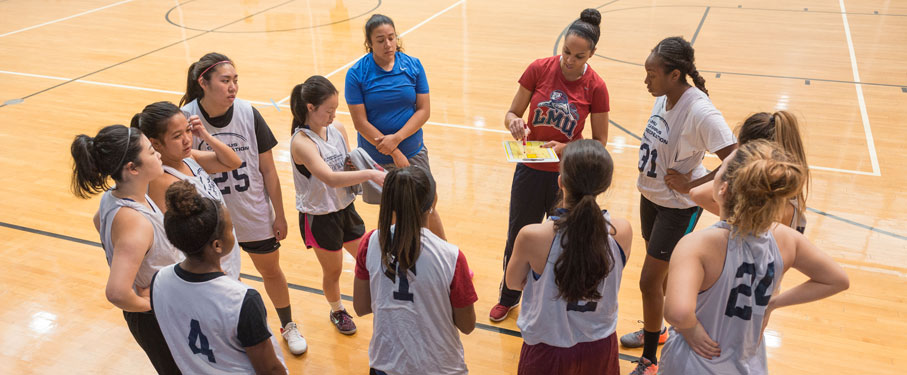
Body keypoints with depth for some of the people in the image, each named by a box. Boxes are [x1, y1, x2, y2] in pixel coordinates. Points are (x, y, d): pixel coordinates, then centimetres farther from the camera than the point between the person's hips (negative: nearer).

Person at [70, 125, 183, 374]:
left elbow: (100, 222, 18)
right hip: (157, 321, -9)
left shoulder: (114, 196, -7)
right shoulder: (135, 223, -35)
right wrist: (147, 304, -23)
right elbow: (117, 293, -42)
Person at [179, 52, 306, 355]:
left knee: (271, 271, 20)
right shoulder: (185, 118, -17)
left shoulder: (248, 114, -14)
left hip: (255, 215, 1)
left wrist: (279, 215, -2)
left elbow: (268, 169, -6)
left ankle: (288, 325, 44)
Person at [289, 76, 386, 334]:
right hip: (319, 218, -6)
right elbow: (330, 178, -38)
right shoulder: (301, 142, -25)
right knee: (333, 271, 14)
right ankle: (337, 311, 42)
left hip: (345, 209, 6)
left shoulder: (338, 129, -3)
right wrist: (370, 174, -45)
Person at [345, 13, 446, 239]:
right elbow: (360, 122, -13)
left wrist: (396, 138, -19)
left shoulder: (413, 66, -4)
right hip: (376, 159, -1)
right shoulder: (356, 74, -11)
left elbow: (424, 110, -6)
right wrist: (395, 153, -16)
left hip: (414, 152, 1)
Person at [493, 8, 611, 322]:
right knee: (517, 237, 16)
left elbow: (599, 142, -6)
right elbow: (511, 114, -2)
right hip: (530, 170, 2)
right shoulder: (539, 69, -10)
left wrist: (565, 149, -23)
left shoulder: (595, 87, -12)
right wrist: (515, 123, -25)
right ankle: (508, 298, 40)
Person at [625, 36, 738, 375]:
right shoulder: (663, 96, -6)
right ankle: (655, 330, 47)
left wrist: (689, 185, -24)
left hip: (678, 207, -7)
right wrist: (650, 176, 3)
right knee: (662, 271, 24)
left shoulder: (700, 113, -29)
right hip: (651, 195, 7)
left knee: (649, 281, -1)